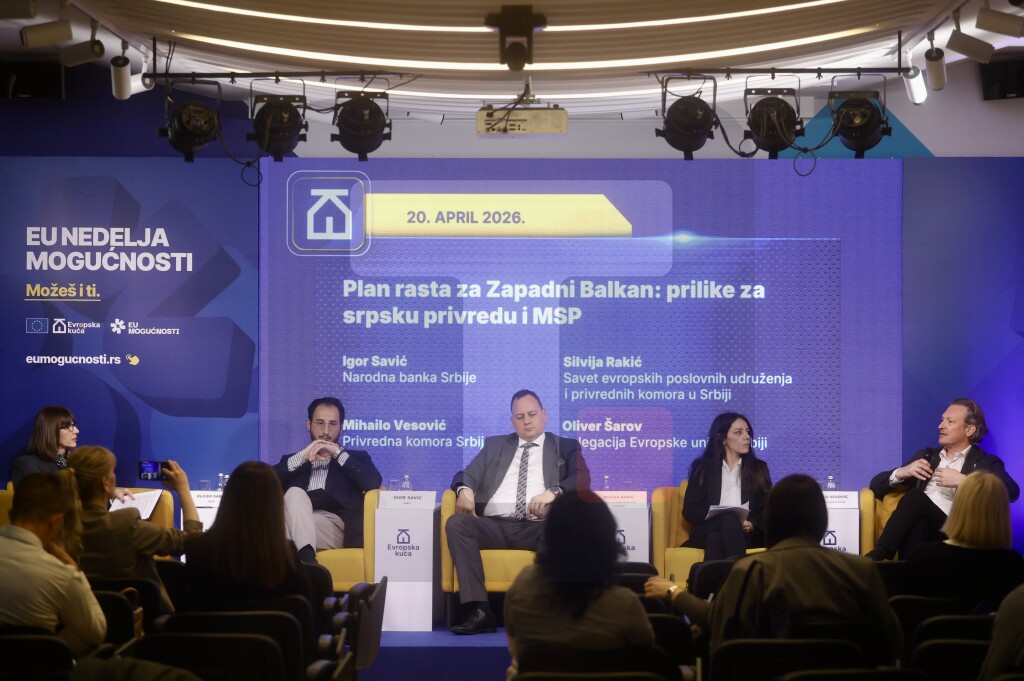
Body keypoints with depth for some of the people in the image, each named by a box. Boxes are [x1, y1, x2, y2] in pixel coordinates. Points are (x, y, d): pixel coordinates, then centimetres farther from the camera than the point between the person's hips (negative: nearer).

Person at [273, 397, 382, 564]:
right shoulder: (292, 460, 31)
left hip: (337, 526, -2)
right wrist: (301, 457, 0)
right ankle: (307, 559, -51)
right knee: (294, 493, -32)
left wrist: (338, 453, 0)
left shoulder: (356, 458, 26)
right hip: (295, 525, 2)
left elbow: (373, 483, 3)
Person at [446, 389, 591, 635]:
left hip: (538, 527, -2)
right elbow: (467, 474, 17)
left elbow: (582, 479, 3)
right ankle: (478, 610, -35)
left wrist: (553, 492, -17)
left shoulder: (566, 447, 19)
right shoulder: (494, 444, 27)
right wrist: (465, 490, -8)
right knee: (457, 523, -29)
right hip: (494, 525, 2)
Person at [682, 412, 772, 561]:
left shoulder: (758, 468, 21)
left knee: (731, 522, -38)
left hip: (747, 534, 0)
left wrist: (752, 524, -13)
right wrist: (721, 520, -11)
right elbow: (690, 510, 8)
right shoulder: (703, 468, 17)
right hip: (710, 531, 0)